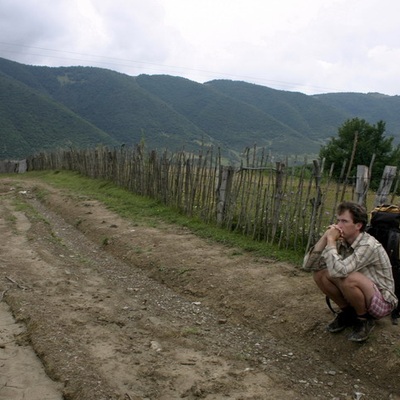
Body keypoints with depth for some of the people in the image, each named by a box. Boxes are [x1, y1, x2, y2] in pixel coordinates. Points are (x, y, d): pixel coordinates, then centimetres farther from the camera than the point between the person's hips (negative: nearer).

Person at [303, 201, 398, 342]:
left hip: (381, 302, -6)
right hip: (355, 298, 7)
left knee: (348, 279, -35)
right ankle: (348, 312, 7)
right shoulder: (340, 242, -8)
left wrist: (331, 240, -29)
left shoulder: (368, 245, -28)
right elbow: (308, 266, -12)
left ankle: (364, 319, -6)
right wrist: (324, 238, -22)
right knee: (319, 274, -12)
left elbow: (337, 271, -42)